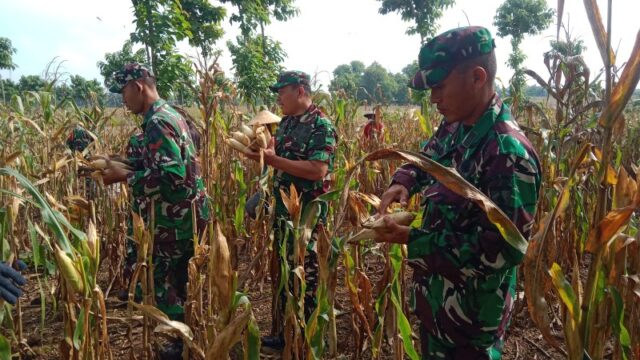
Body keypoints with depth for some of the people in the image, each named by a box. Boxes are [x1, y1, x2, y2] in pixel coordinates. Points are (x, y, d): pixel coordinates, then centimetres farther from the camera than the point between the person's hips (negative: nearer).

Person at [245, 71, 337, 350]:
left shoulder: (321, 126, -15)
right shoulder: (286, 122, 11)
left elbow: (318, 170, -26)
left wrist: (272, 159, -24)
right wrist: (263, 152, -4)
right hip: (282, 211, 8)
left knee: (302, 277, 5)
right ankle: (281, 333, 33)